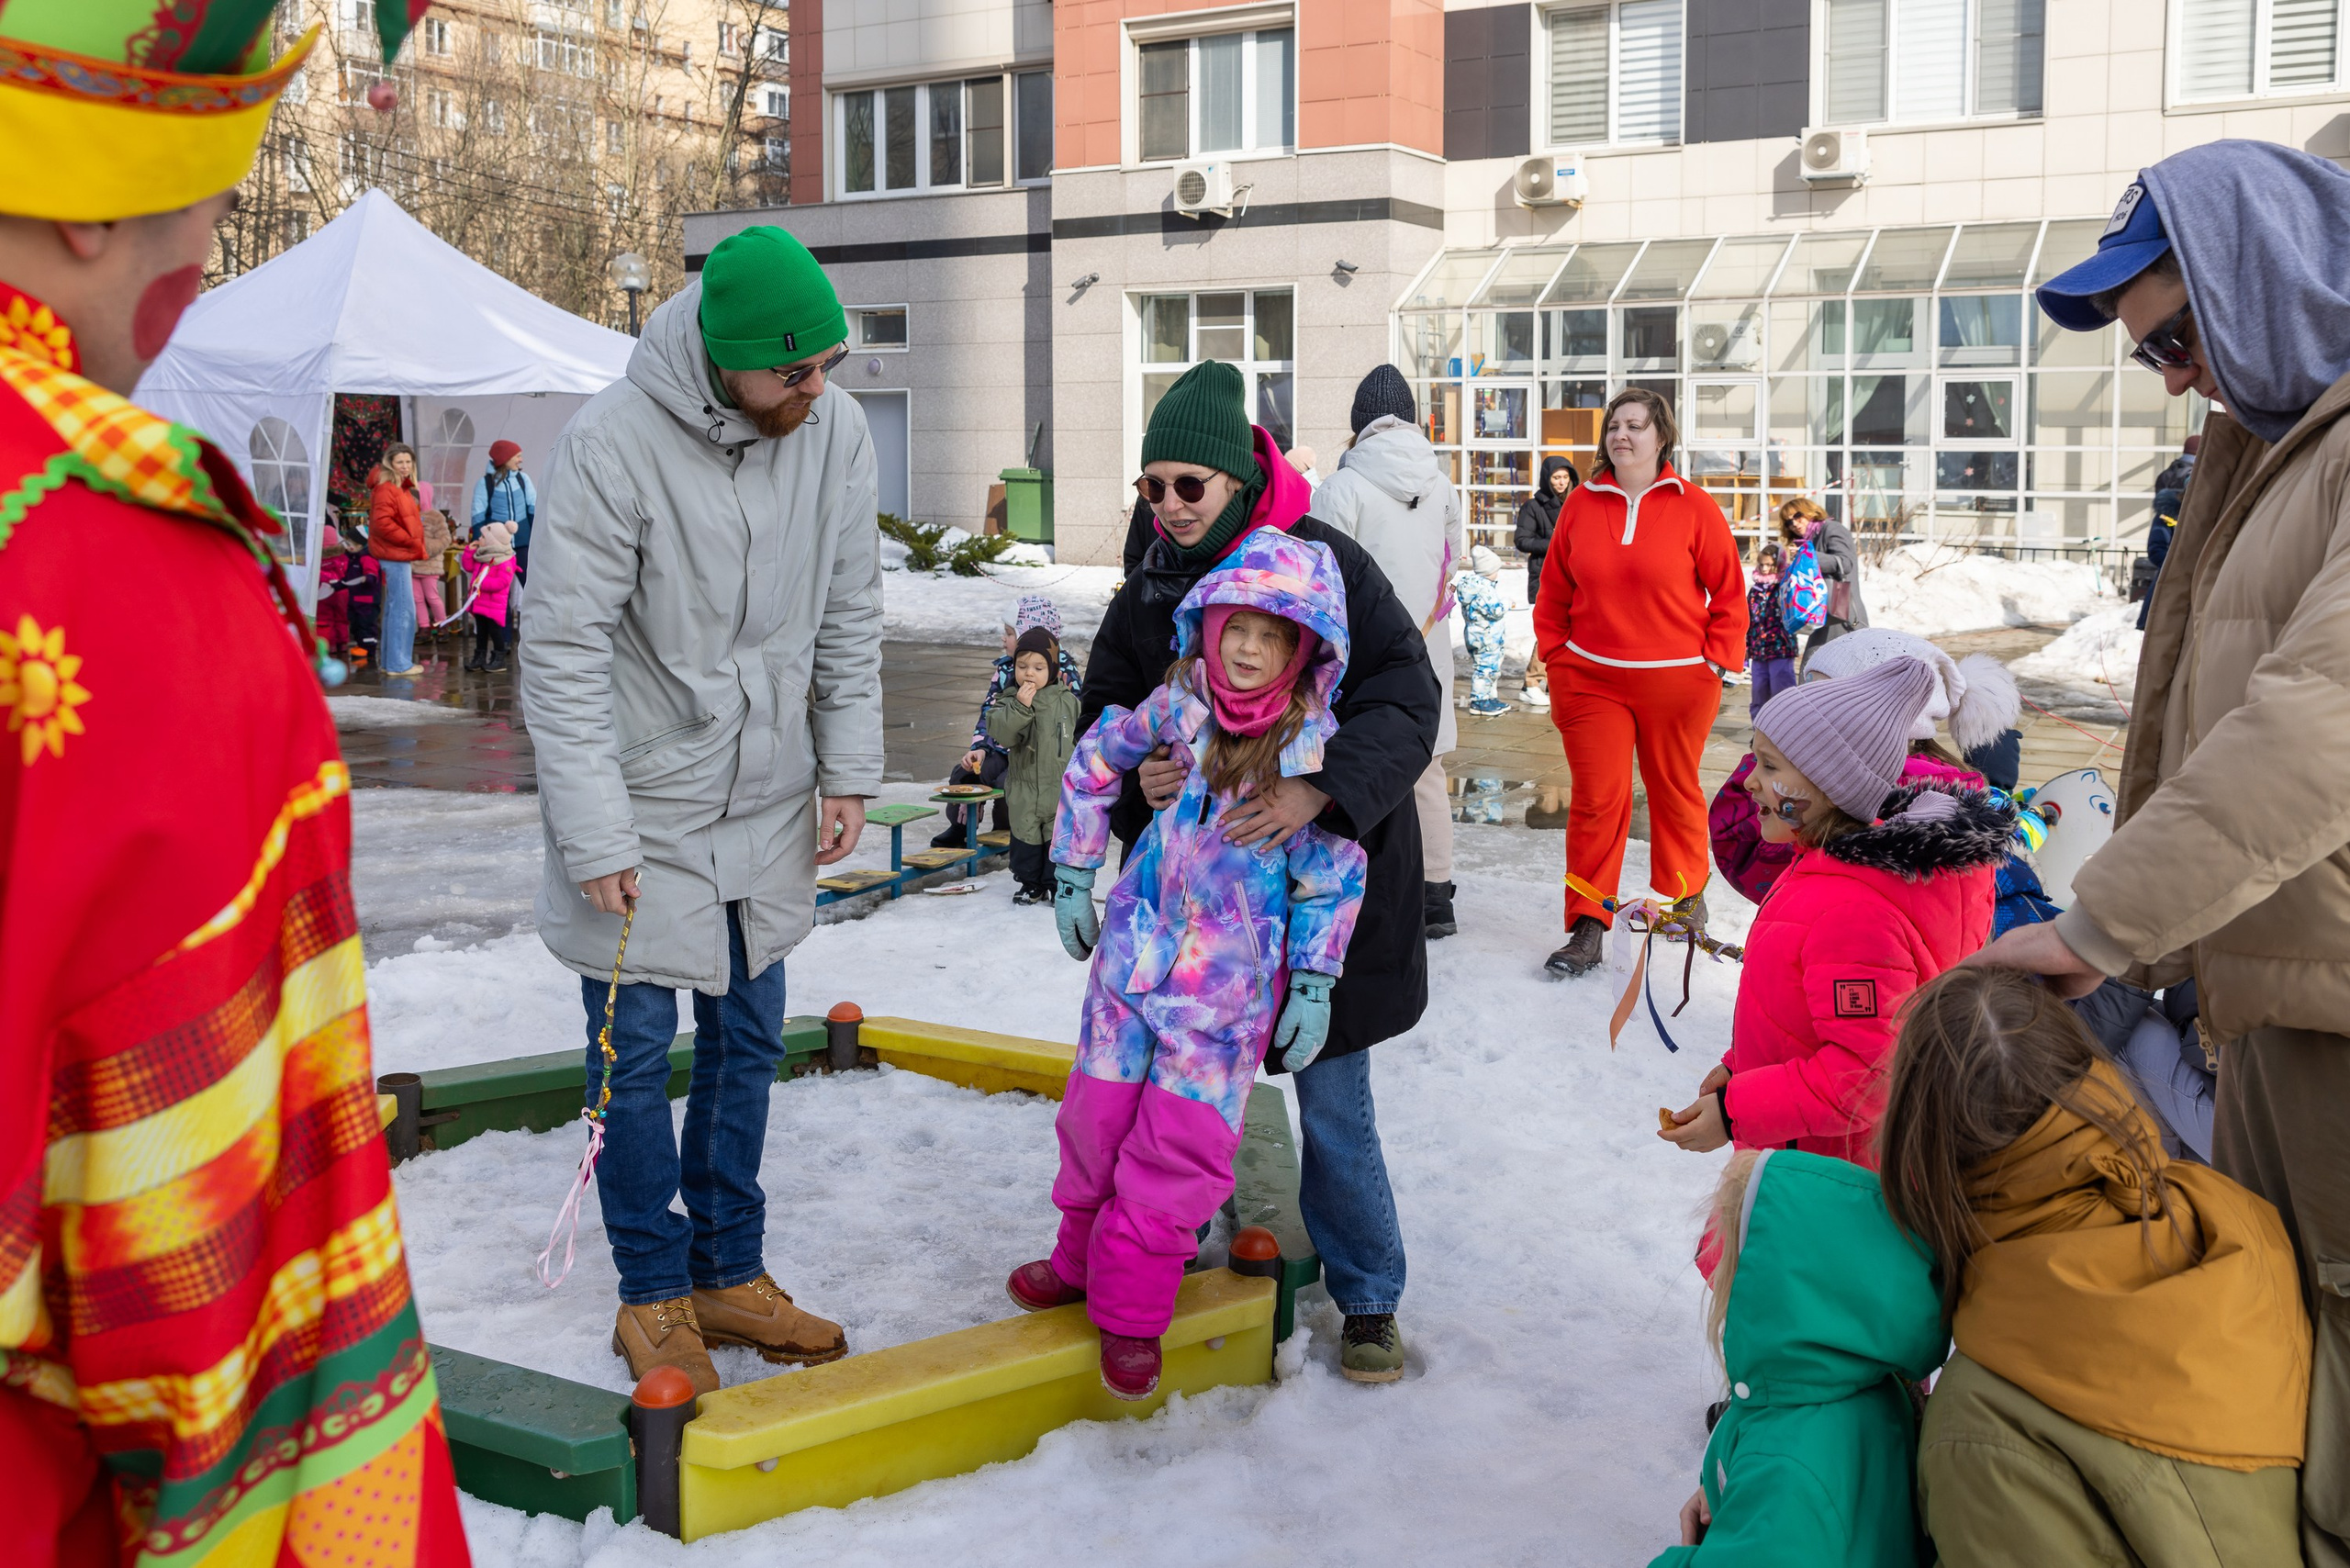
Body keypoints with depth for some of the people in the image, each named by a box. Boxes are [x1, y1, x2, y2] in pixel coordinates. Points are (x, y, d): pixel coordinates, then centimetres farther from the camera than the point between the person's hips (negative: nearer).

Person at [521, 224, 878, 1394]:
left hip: (769, 800, 5)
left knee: (749, 1039, 14)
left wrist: (849, 771, 3)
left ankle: (731, 1271, 29)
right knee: (637, 1050, 4)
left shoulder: (837, 432, -5)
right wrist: (594, 833, -19)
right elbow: (564, 648, -18)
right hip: (642, 802, -5)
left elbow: (849, 618, 6)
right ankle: (654, 1296, 21)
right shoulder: (612, 442, -21)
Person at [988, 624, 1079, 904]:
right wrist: (1020, 707, -31)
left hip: (1062, 789, 1)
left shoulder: (1068, 702, 1)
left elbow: (1080, 739, 11)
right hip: (1025, 791, -1)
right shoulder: (1009, 701, -6)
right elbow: (1001, 733, -22)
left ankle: (1056, 883, 19)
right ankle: (1030, 884, 24)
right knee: (1026, 838, 9)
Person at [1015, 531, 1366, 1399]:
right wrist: (1072, 871, 10)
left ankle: (1130, 1305, 13)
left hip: (1231, 977, -3)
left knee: (1185, 1137, -2)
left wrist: (1314, 982, -5)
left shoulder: (1317, 745, -12)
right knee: (1099, 1111, 12)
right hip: (1136, 942, 3)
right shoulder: (1178, 705, -5)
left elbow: (1334, 870, -5)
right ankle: (1083, 1253, 35)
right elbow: (1095, 757, 11)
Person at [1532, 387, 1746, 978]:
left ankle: (1686, 897, 35)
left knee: (1675, 791, 13)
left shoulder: (1693, 507, -3)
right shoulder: (1580, 506, 4)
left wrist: (1715, 664, -4)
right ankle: (1588, 929, -1)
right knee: (1596, 799, -4)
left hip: (1677, 681, -1)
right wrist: (1556, 659, 7)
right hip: (1591, 680, 1)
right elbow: (1554, 594, 12)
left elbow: (1729, 594, 1)